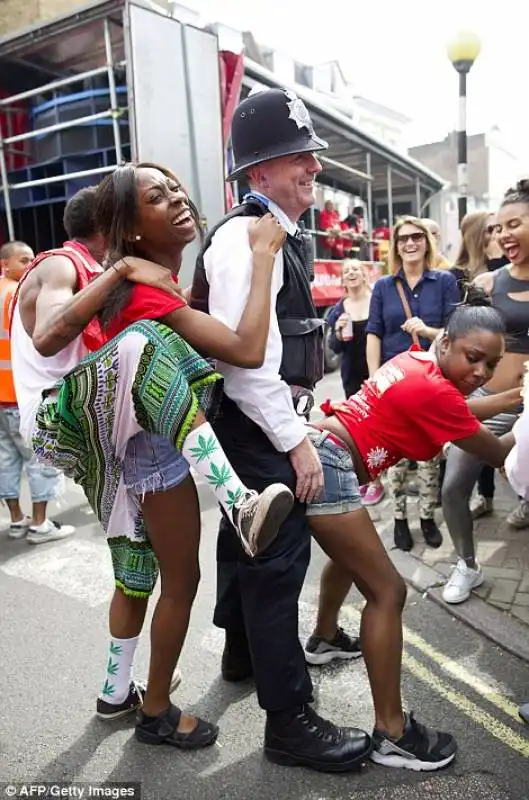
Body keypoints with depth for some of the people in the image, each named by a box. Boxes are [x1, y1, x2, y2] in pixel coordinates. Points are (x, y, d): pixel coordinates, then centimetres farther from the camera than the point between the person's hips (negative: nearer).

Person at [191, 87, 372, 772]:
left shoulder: (276, 234, 15)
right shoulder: (247, 237, -18)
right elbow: (244, 360, -25)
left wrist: (297, 420, 19)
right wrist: (295, 442, -20)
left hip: (265, 423, 11)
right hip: (259, 427, -11)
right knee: (278, 558, -4)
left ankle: (242, 651, 45)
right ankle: (288, 720, 12)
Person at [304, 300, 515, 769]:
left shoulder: (416, 362, 10)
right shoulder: (434, 390, -15)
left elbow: (462, 411, 27)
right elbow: (498, 454, -3)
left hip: (316, 453, 11)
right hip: (327, 465, -11)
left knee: (350, 554, 33)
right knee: (388, 591, -5)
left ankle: (324, 639, 55)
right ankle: (391, 734, 4)